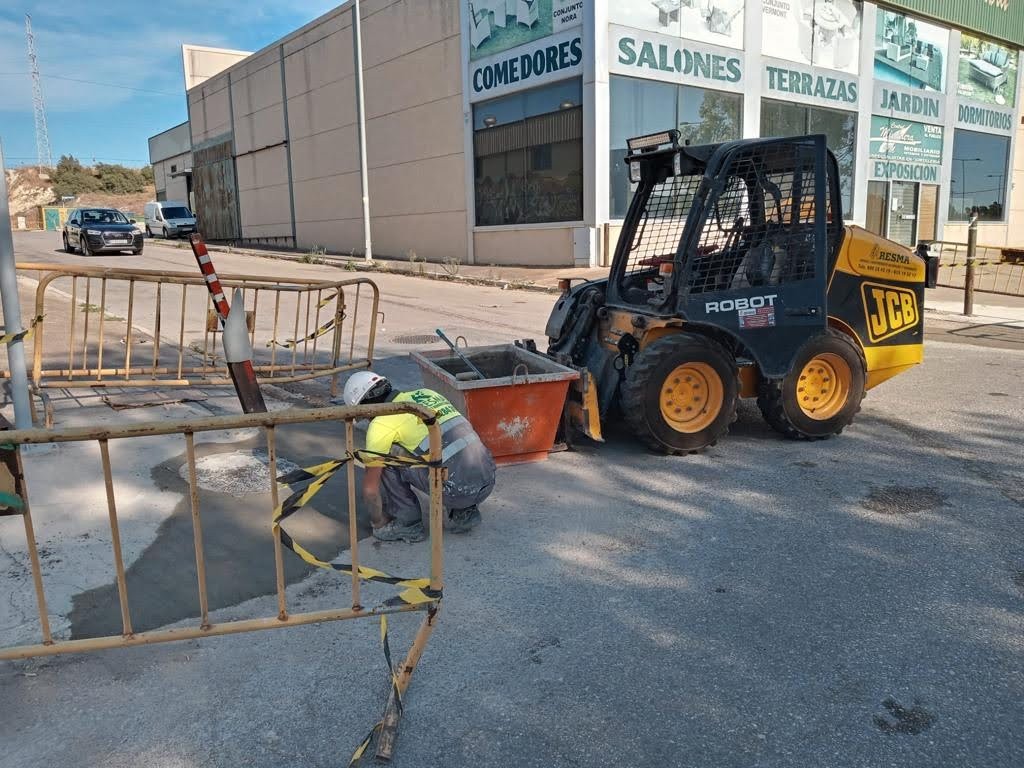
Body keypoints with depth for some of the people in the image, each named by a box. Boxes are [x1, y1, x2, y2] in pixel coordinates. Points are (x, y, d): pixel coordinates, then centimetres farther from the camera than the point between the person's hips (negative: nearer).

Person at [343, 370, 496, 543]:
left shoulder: (381, 424, -1)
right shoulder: (427, 394, 20)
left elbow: (370, 486, 6)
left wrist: (378, 522, 26)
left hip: (457, 490, -7)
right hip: (488, 483, 7)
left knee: (386, 459, 6)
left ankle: (408, 525, 13)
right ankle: (465, 512, 19)